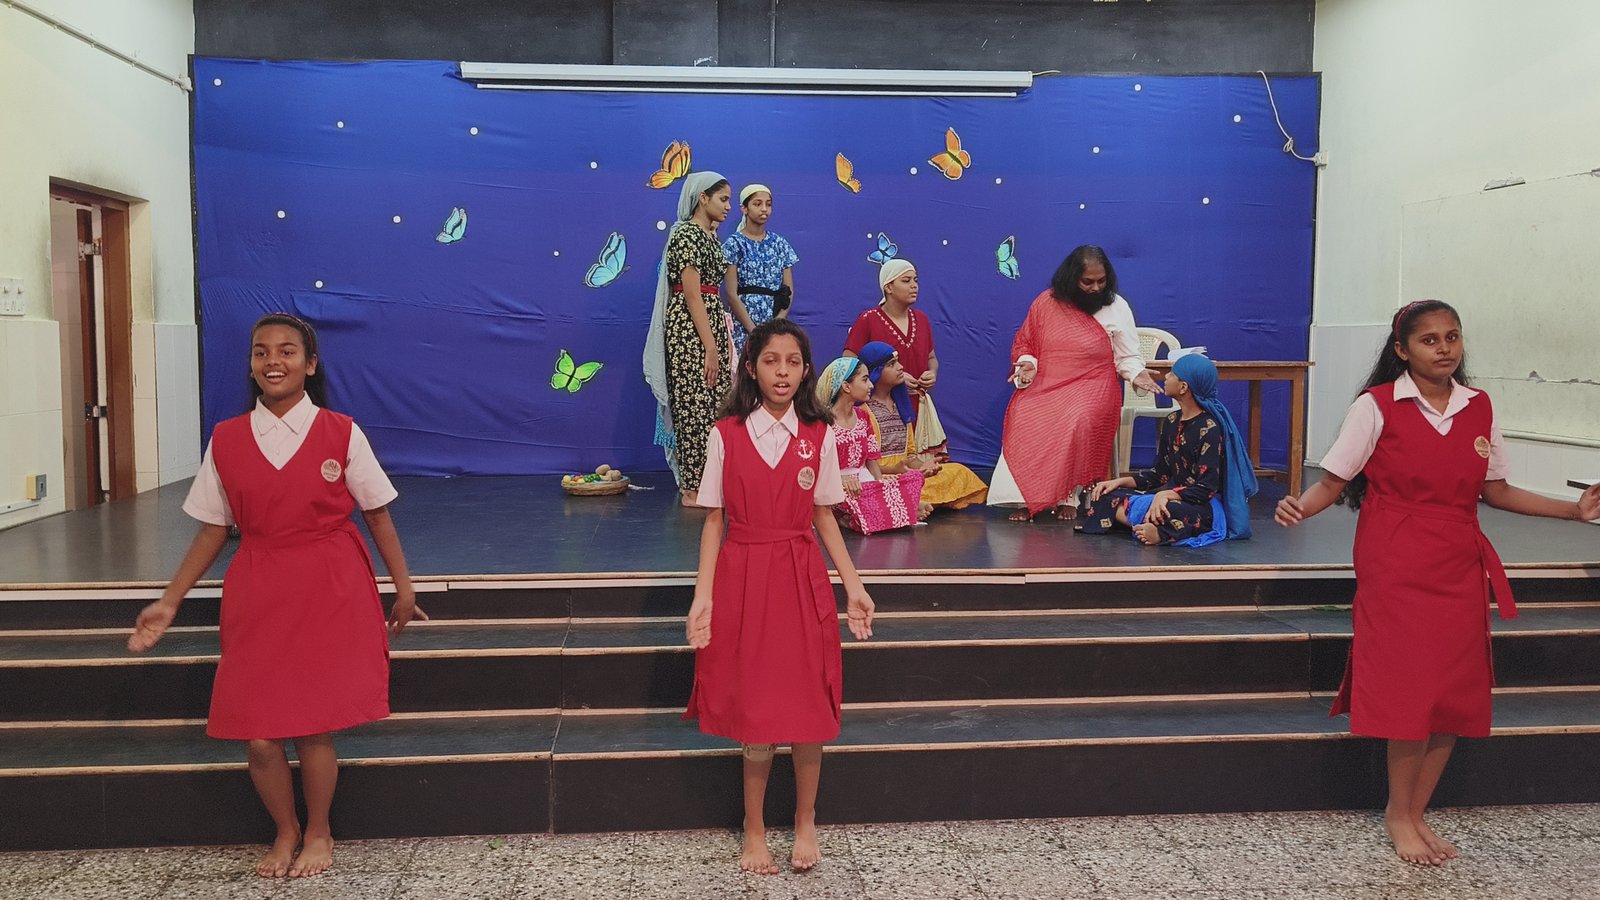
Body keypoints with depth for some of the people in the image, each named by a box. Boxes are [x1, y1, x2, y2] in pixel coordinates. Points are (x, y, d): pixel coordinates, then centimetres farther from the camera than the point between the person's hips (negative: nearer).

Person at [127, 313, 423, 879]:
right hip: (257, 596, 2)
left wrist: (403, 588, 2)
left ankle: (318, 833, 27)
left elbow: (377, 514, 2)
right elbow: (213, 529, 9)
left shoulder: (341, 433, -4)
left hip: (331, 596, -2)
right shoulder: (226, 440, 2)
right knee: (258, 735, 1)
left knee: (313, 725, 1)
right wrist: (169, 602, 8)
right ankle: (285, 832, 30)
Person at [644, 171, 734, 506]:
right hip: (690, 329, -9)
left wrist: (723, 341, 14)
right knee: (695, 407, -5)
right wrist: (710, 346, -20)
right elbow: (692, 295, -17)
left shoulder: (710, 236, 17)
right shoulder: (687, 234, -11)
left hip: (712, 322, 9)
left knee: (714, 406, 9)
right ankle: (693, 488, 2)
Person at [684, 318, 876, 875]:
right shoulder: (726, 435, -3)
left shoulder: (819, 436, 2)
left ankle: (805, 822, 27)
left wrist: (853, 587, 1)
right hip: (744, 580, -1)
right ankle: (754, 830, 22)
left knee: (808, 706, 5)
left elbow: (824, 517, 6)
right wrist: (703, 597, -9)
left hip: (803, 580, 1)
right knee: (755, 712, 4)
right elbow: (714, 520, -2)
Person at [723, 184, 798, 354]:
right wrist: (754, 331, -14)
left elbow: (789, 292, 7)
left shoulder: (779, 243, 11)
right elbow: (732, 294, -8)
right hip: (743, 326, -3)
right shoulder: (734, 244, -1)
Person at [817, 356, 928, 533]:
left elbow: (871, 461, 13)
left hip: (866, 482, 7)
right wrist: (843, 480, -28)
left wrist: (881, 482, -8)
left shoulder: (863, 416, 15)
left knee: (914, 477, -17)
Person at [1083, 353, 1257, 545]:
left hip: (1205, 506, -9)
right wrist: (1120, 481, 2)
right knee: (1104, 495, -9)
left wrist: (1166, 494, -33)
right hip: (1174, 496, 9)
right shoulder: (1173, 421, 11)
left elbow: (1207, 489, -20)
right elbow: (1160, 474, 14)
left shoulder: (1210, 428, -14)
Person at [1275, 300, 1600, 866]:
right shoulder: (1376, 406, -7)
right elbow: (1332, 483, -7)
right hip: (1396, 567, -5)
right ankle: (1398, 814, 15)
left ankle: (1415, 811, 21)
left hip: (1460, 567, 5)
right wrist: (1299, 507, -27)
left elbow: (1495, 491, 14)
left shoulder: (1479, 407, 7)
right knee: (1409, 689, -5)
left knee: (1457, 692, 5)